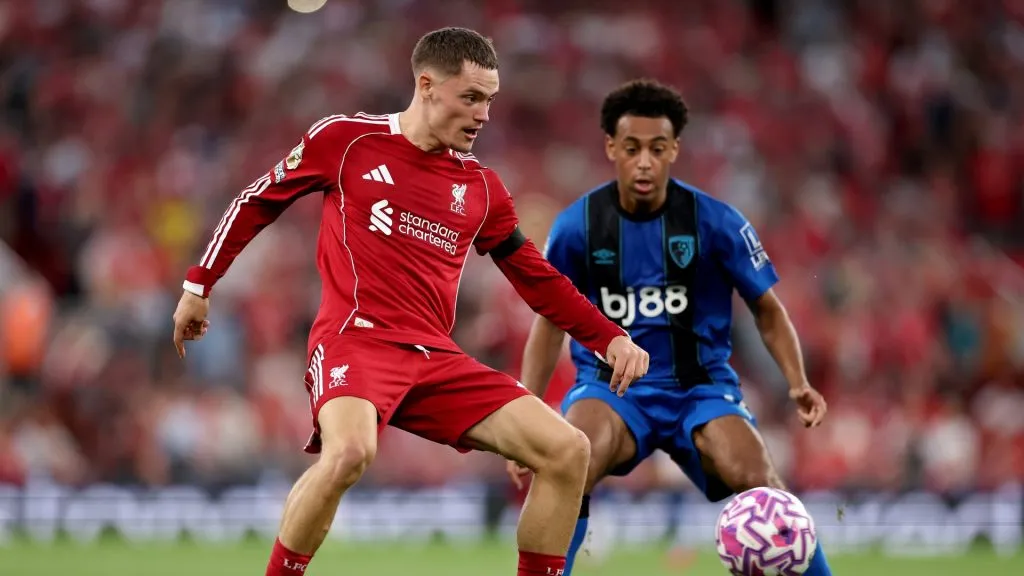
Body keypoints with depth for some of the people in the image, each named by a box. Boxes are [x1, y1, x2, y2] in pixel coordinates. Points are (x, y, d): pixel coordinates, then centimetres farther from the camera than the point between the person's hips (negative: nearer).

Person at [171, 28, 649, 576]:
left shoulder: (480, 186, 14)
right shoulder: (346, 139, 2)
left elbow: (537, 278, 23)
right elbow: (257, 201, 13)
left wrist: (610, 339, 13)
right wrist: (198, 286, 16)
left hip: (437, 358, 5)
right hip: (355, 339, -5)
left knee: (568, 450, -8)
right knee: (349, 452, -37)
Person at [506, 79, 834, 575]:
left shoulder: (716, 222, -6)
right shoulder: (577, 226, -4)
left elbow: (767, 309, 5)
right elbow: (551, 323, 9)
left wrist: (797, 382, -11)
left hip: (701, 389, 0)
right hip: (609, 387, 0)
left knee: (759, 485, -27)